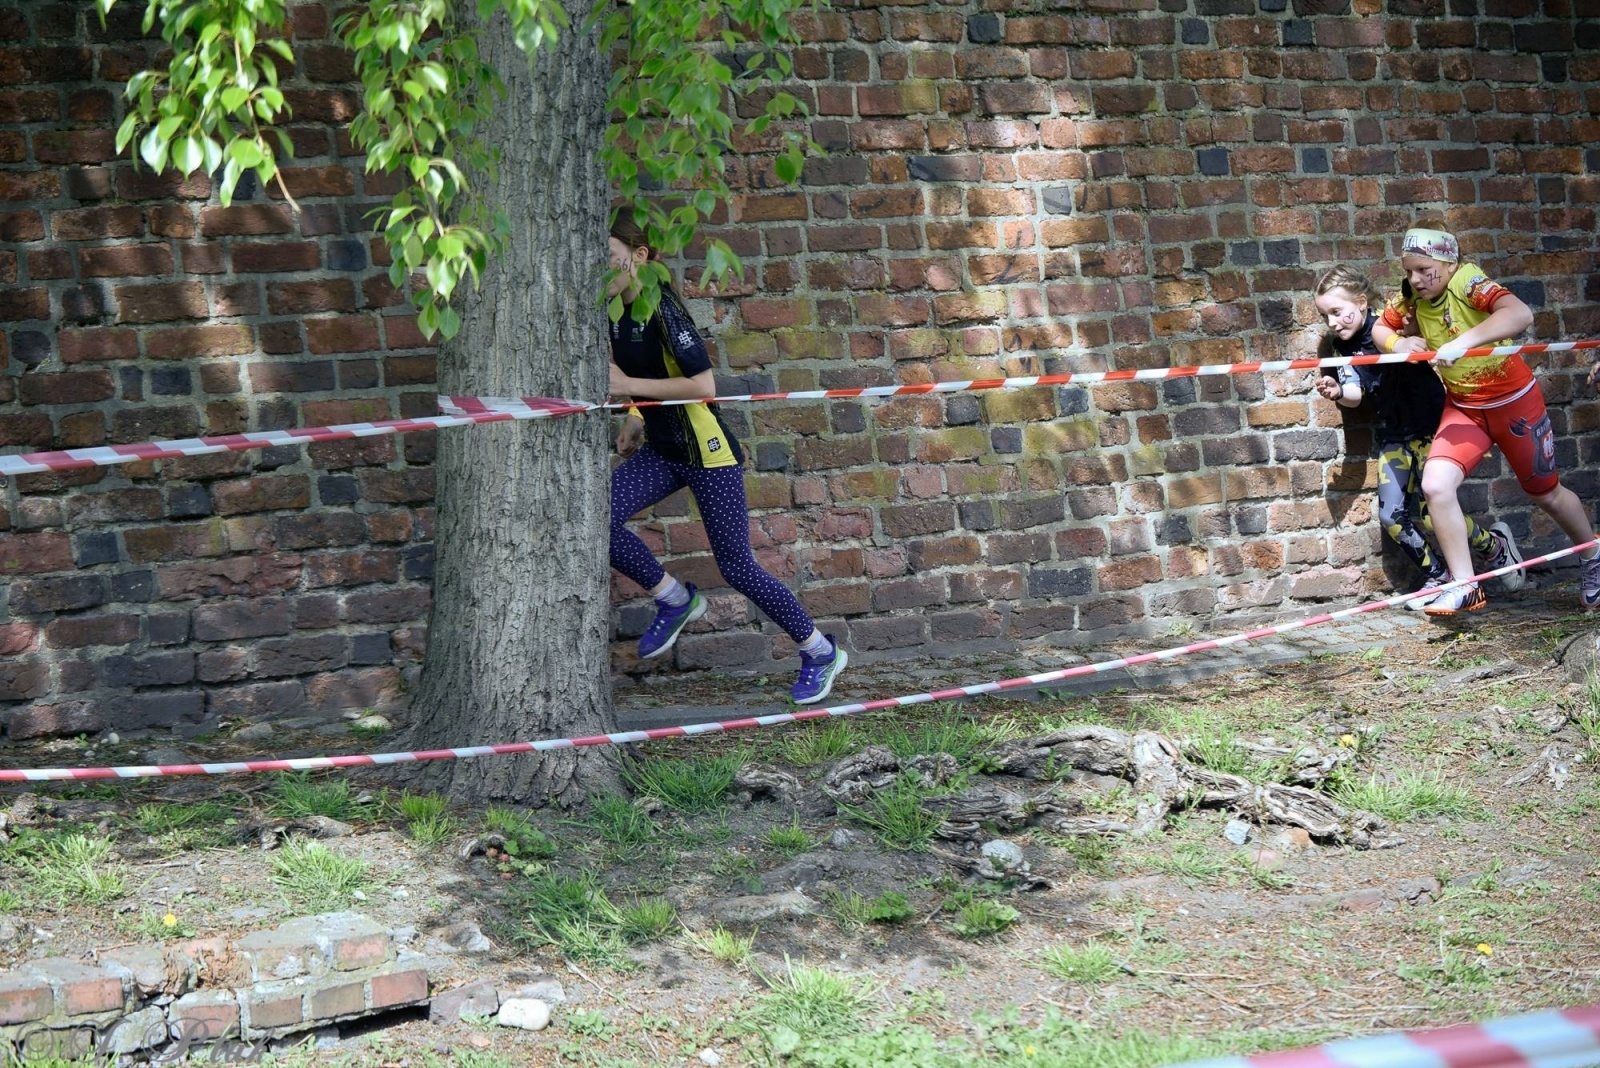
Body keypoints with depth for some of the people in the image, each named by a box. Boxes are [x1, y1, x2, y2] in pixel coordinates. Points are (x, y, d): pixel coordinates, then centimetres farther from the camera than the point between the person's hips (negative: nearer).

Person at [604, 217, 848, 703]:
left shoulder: (663, 309, -20)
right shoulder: (618, 311, 4)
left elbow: (703, 385, -26)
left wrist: (629, 386, -24)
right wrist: (636, 417, 13)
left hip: (706, 452, -8)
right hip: (660, 451, 8)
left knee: (736, 567, -2)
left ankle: (821, 652, 17)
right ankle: (675, 600, 8)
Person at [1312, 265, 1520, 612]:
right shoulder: (1344, 345, 0)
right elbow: (1355, 393, -9)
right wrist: (1338, 392, -32)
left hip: (1428, 427, -6)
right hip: (1394, 436, 6)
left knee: (1427, 513, -12)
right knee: (1391, 515, -2)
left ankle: (1495, 544, 14)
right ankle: (1437, 576, 17)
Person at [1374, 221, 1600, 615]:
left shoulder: (1468, 281, -27)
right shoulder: (1412, 297, -8)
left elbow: (1520, 314, -44)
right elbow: (1379, 328, 8)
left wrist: (1462, 342, -54)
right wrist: (1397, 342, -16)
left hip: (1514, 401, -5)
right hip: (1463, 408, 5)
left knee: (1545, 492, 14)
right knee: (1435, 484, -19)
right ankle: (1465, 587, -7)